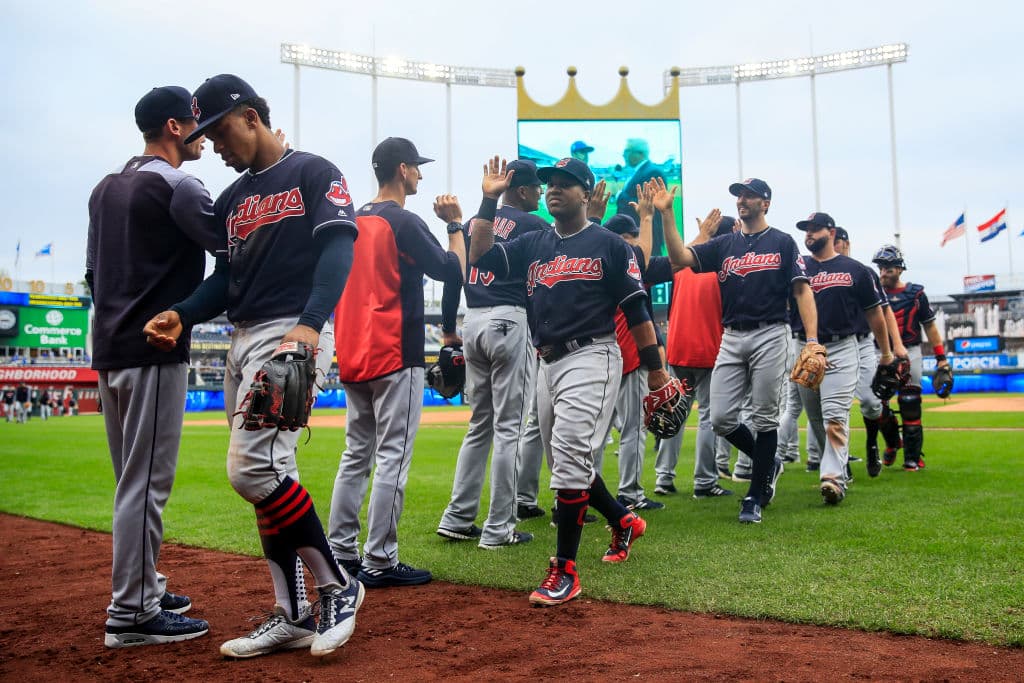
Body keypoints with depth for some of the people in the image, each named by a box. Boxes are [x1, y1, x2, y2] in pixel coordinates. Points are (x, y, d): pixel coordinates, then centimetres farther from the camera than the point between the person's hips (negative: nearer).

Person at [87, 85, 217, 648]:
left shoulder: (106, 188, 17)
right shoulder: (178, 186, -10)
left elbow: (93, 272, 19)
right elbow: (233, 249, -14)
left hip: (108, 351, 9)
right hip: (154, 353, -9)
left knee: (133, 480, 16)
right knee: (146, 481, -5)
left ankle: (143, 587, 26)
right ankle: (132, 613, 0)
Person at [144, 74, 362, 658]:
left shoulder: (313, 173, 0)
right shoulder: (232, 200, 22)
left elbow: (339, 250, -14)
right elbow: (226, 279, 19)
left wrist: (309, 325, -29)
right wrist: (184, 315, -1)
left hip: (295, 335, -8)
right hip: (243, 341, 8)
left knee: (253, 467, -19)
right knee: (267, 475, 7)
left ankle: (338, 586, -3)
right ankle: (293, 617, 16)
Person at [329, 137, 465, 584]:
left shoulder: (353, 222, 14)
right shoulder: (405, 222, -9)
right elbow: (454, 272, -9)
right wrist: (455, 224, 3)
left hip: (353, 358, 8)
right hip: (394, 355, -8)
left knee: (356, 454, 13)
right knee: (393, 457, -4)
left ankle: (341, 554, 17)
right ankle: (379, 562, -1)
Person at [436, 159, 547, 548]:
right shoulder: (532, 225, -2)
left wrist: (448, 331, 17)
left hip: (472, 324, 7)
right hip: (509, 322, -7)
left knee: (479, 425, 15)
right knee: (508, 428, -2)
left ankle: (457, 519, 15)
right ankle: (498, 529, 1)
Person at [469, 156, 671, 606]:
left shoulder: (608, 244, 0)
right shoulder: (532, 244, 15)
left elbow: (636, 310, -2)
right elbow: (480, 256, 4)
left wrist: (655, 370, -5)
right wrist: (489, 200, 0)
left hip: (591, 358, -7)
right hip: (548, 364, 7)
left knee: (569, 460, -15)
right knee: (565, 464, 13)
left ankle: (565, 572, -9)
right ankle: (623, 521, 37)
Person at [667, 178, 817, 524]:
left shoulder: (783, 243, 4)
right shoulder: (724, 244, 14)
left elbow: (802, 291, -2)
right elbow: (681, 258, -1)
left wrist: (812, 340, -14)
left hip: (769, 336, -4)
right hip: (731, 338, 4)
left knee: (764, 419, 0)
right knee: (720, 419, -2)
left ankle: (755, 497, 10)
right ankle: (768, 461, 24)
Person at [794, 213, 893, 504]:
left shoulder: (855, 270, 4)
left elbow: (874, 313, 9)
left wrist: (886, 352, 12)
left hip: (841, 351, -4)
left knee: (835, 415, -16)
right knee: (816, 419, 10)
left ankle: (834, 478, -22)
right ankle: (840, 467, 26)